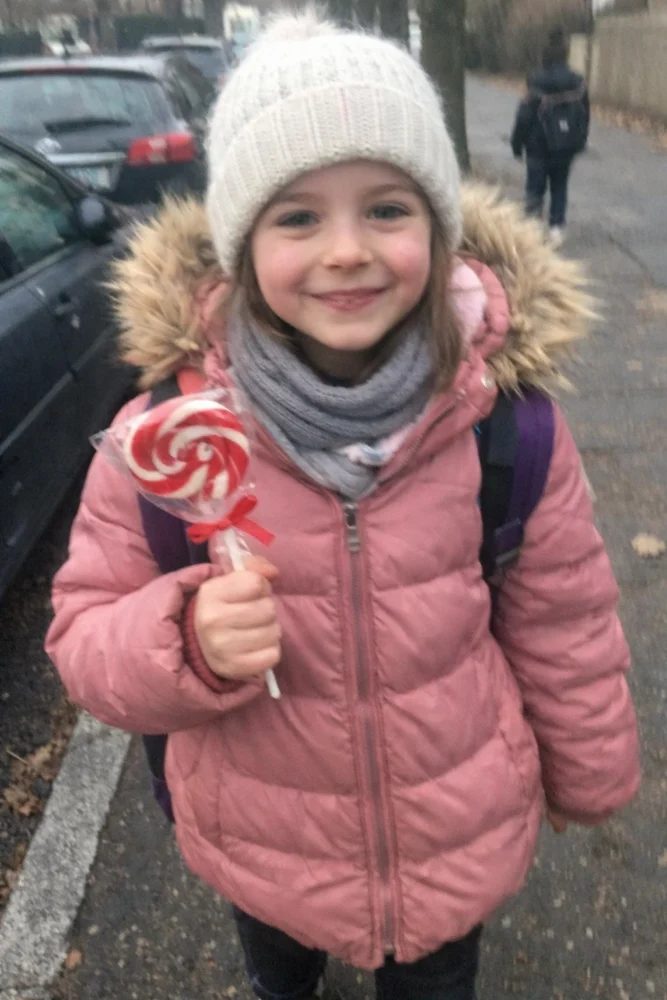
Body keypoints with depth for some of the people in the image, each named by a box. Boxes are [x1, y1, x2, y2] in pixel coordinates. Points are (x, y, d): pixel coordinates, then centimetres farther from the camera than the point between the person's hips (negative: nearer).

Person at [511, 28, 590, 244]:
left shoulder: (536, 83, -14)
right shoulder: (578, 83, 0)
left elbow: (525, 116, -12)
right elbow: (585, 115, 8)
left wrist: (517, 143, -1)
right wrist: (580, 141, 19)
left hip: (540, 146, -4)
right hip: (567, 146, 4)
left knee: (535, 187, 7)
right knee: (560, 187, 15)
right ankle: (557, 227, 14)